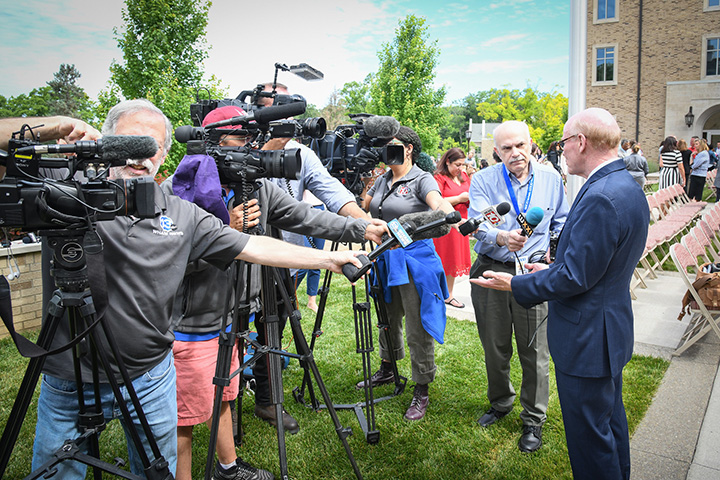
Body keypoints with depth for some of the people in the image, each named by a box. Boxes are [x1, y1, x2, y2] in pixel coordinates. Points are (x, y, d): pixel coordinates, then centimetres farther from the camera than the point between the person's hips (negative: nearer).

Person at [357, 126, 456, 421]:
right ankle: (387, 371, 43)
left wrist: (455, 218, -51)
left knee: (417, 330, 0)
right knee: (388, 320, 22)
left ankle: (422, 392, 15)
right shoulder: (383, 180, 11)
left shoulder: (421, 180, -10)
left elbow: (439, 203, -30)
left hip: (413, 259, -7)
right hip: (386, 258, 7)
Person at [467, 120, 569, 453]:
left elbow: (561, 220, 20)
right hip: (491, 271, 0)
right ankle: (500, 403, 38)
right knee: (494, 347, 14)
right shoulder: (482, 181, -3)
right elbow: (477, 225, -18)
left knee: (534, 350, 3)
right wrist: (502, 238, -37)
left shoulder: (551, 178, 4)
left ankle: (534, 420, 22)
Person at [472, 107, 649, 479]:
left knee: (589, 434, 6)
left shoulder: (600, 198, -27)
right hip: (613, 326, 11)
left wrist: (515, 284, -15)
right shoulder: (626, 186, 6)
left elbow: (575, 278, -25)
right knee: (610, 420, 26)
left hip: (587, 337, -11)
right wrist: (553, 268, 13)